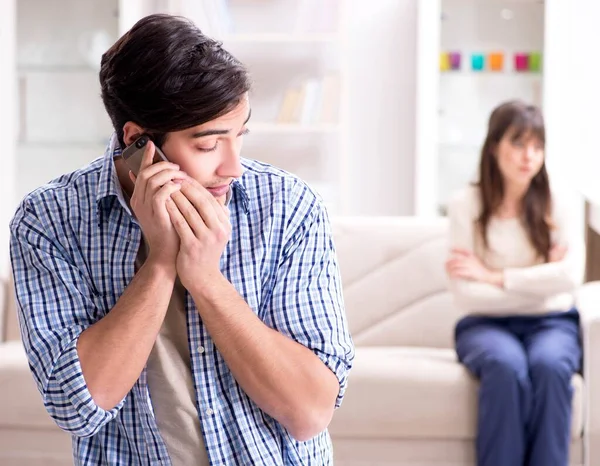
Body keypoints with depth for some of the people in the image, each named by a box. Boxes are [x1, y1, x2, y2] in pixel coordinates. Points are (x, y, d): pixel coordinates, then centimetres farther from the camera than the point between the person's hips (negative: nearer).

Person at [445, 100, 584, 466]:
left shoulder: (558, 202, 1)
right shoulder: (466, 205, -2)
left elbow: (571, 276, -14)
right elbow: (465, 295, -9)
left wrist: (493, 276, -14)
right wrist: (539, 283, -9)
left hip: (551, 322, 1)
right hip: (488, 324, -1)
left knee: (549, 366, -33)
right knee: (506, 367, -34)